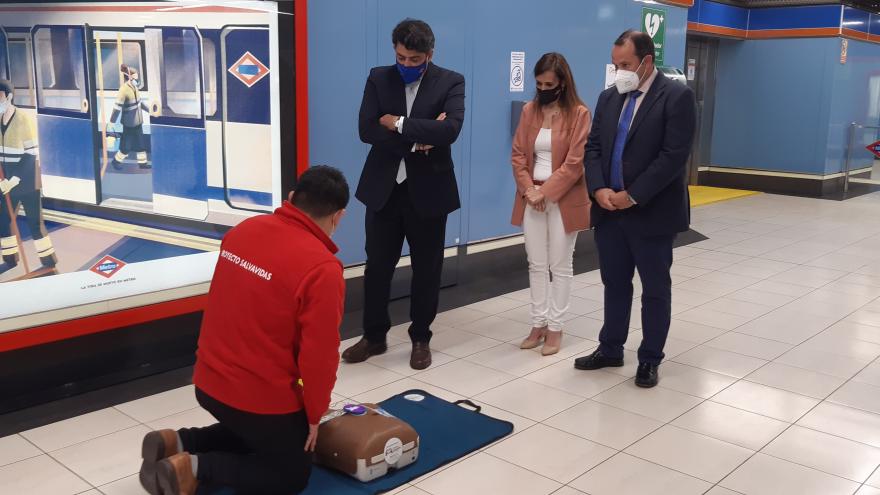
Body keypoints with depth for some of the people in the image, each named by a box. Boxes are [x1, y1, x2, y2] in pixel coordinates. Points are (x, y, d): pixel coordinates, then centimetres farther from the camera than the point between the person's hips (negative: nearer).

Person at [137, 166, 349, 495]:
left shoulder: (244, 230, -3)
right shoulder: (322, 269, -24)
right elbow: (319, 356, -20)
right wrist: (314, 414, -3)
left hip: (209, 380, 7)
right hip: (263, 396, -7)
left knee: (249, 434, 34)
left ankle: (177, 443, 13)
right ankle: (196, 468, -1)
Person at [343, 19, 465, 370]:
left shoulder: (450, 82, -3)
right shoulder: (378, 78, 3)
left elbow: (449, 130, -20)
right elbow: (366, 130, -10)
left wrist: (398, 124, -16)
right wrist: (418, 138, -15)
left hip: (427, 189, -1)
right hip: (383, 188, 2)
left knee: (426, 268, 9)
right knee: (377, 265, 9)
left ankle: (421, 338, 25)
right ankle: (374, 336, 25)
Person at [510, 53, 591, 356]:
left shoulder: (578, 113, -8)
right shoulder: (529, 111, 6)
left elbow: (575, 163, -13)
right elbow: (518, 154, 5)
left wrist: (545, 192, -15)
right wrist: (528, 189, -9)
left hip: (562, 199, -4)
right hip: (532, 198, 5)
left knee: (560, 266, 5)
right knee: (536, 264, 10)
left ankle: (555, 328, 14)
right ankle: (539, 324, 20)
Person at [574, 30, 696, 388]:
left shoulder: (677, 96, -9)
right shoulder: (609, 97, 10)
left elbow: (674, 155, -17)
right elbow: (593, 147, 8)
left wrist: (633, 195, -18)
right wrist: (599, 189, -9)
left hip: (652, 212, -5)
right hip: (609, 210, 6)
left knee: (655, 289, 7)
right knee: (614, 284, 15)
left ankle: (650, 359, 20)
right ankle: (610, 349, 29)